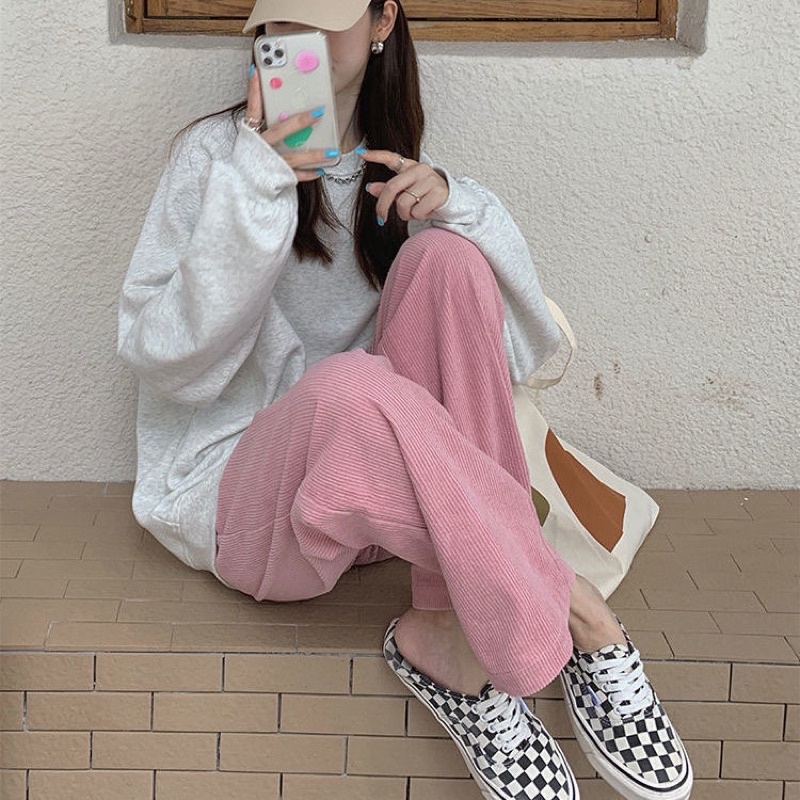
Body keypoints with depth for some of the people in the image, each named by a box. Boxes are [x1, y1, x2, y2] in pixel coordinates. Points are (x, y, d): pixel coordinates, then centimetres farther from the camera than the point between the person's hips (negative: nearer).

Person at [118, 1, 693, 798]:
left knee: (446, 258, -20)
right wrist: (252, 193, -22)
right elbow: (163, 359, -13)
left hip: (386, 490, 5)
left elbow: (524, 346, 2)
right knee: (349, 385, -38)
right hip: (237, 488, -5)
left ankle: (453, 634, -27)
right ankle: (574, 617, -26)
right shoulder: (219, 153, -1)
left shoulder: (394, 171, 12)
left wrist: (457, 209, -14)